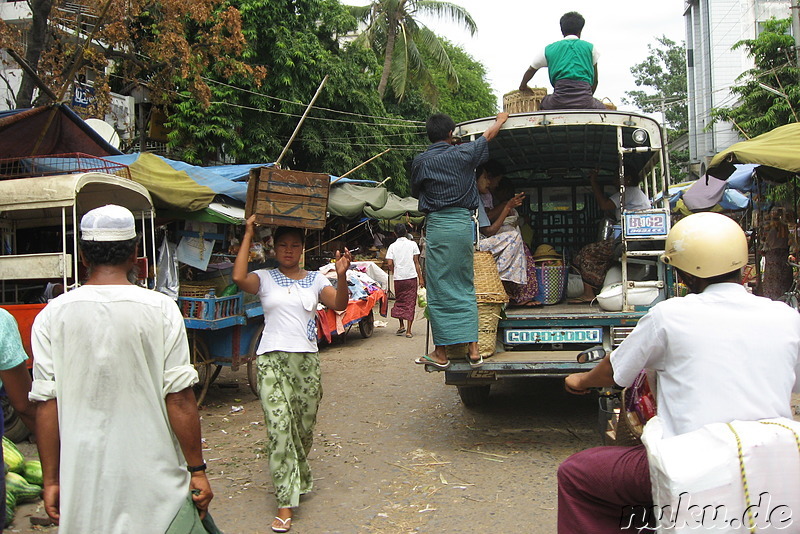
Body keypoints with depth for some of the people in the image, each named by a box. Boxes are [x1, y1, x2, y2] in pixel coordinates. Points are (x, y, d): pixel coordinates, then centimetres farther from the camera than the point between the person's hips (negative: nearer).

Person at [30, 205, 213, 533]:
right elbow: (179, 399, -9)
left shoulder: (51, 316, -3)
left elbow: (46, 404, -2)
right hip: (153, 480, -1)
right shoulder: (161, 310, -8)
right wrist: (197, 470, -1)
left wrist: (51, 480, 8)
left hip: (83, 483, 2)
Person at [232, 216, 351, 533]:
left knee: (304, 428, 9)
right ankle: (286, 504, -8)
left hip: (307, 361, 2)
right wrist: (248, 235, -12)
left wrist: (341, 276, -24)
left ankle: (296, 479, 35)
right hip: (272, 361, -2)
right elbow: (239, 278, -16)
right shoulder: (265, 278, 6)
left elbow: (339, 304, -5)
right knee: (279, 428, -11)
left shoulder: (315, 279, 11)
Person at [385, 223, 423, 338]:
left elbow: (389, 264, -5)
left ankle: (401, 326, 18)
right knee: (410, 303, 3)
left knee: (399, 302, 18)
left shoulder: (392, 246, 2)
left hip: (398, 278, 1)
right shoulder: (412, 244, 1)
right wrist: (420, 278, 5)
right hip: (411, 277, -1)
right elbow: (416, 263, 0)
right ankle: (408, 331, 0)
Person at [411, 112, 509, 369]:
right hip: (463, 224, 2)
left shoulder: (420, 161, 3)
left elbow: (415, 192, 19)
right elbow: (488, 135, 25)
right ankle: (473, 349, 9)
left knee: (439, 290, 1)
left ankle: (441, 353, 5)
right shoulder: (463, 153, 6)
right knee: (465, 287, 10)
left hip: (437, 225, -2)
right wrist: (500, 120, 43)